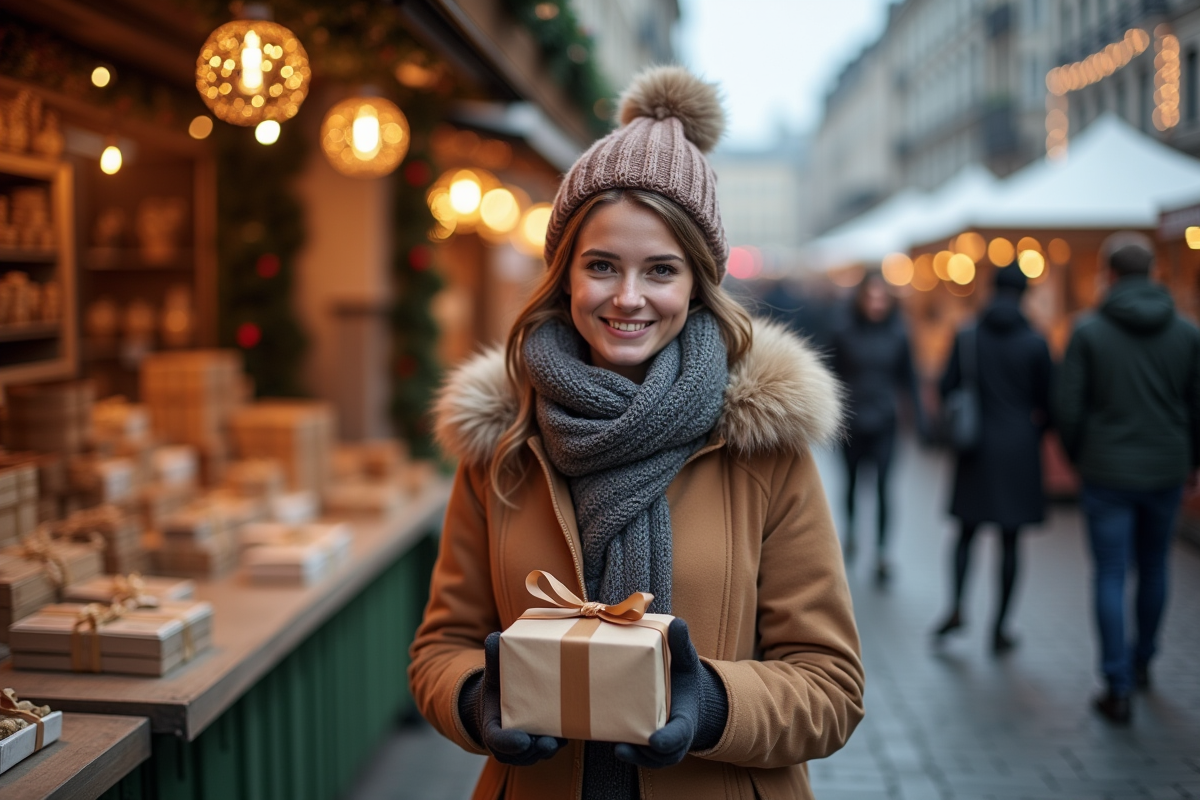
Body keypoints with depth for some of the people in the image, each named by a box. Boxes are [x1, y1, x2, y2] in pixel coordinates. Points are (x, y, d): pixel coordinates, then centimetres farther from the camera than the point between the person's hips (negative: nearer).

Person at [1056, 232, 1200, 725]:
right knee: (1154, 568, 20)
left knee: (1110, 576, 1)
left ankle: (1119, 688, 1)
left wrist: (1078, 457, 8)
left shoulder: (1089, 332, -10)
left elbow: (1067, 406, -9)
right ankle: (1142, 662, 35)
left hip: (1107, 474, -3)